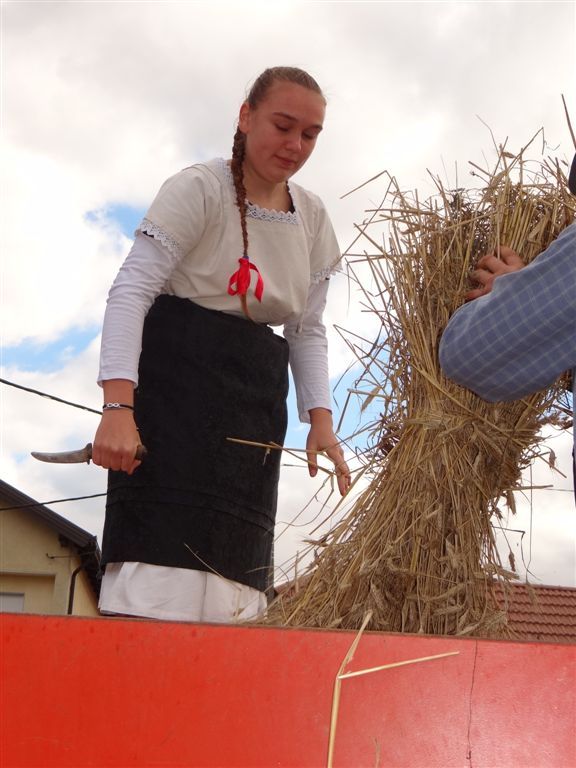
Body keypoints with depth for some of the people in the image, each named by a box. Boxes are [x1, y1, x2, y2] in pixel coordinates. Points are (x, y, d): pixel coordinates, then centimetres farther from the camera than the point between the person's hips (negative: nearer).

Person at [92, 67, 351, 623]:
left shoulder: (312, 218, 11)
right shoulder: (199, 189, -7)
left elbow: (308, 331, 15)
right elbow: (131, 290, -15)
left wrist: (320, 420, 2)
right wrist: (117, 406, -26)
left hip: (254, 399, 6)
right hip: (173, 380, -6)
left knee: (232, 569, 2)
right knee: (163, 569, -16)